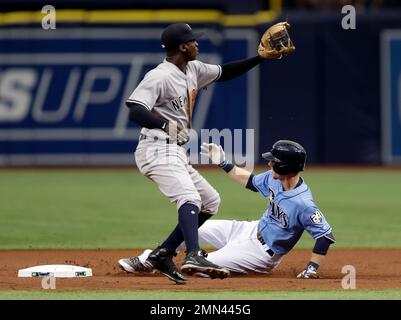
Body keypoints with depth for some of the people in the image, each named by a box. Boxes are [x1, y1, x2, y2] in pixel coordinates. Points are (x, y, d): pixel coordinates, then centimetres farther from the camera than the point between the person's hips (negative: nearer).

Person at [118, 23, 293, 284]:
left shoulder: (194, 70, 15)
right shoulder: (160, 76, -14)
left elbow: (225, 73, 28)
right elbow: (135, 110, -26)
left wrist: (260, 58, 18)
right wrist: (165, 125, -40)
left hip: (177, 153, 11)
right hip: (158, 149, -11)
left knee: (211, 201, 14)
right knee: (189, 198, -29)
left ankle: (163, 254, 10)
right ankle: (194, 257, -48)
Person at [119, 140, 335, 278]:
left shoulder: (302, 203, -33)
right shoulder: (275, 178, -8)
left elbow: (326, 235, -30)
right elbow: (251, 182, 12)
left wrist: (312, 268, -34)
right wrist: (224, 164, 8)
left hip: (261, 254, -8)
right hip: (251, 231, 8)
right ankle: (145, 261, 20)